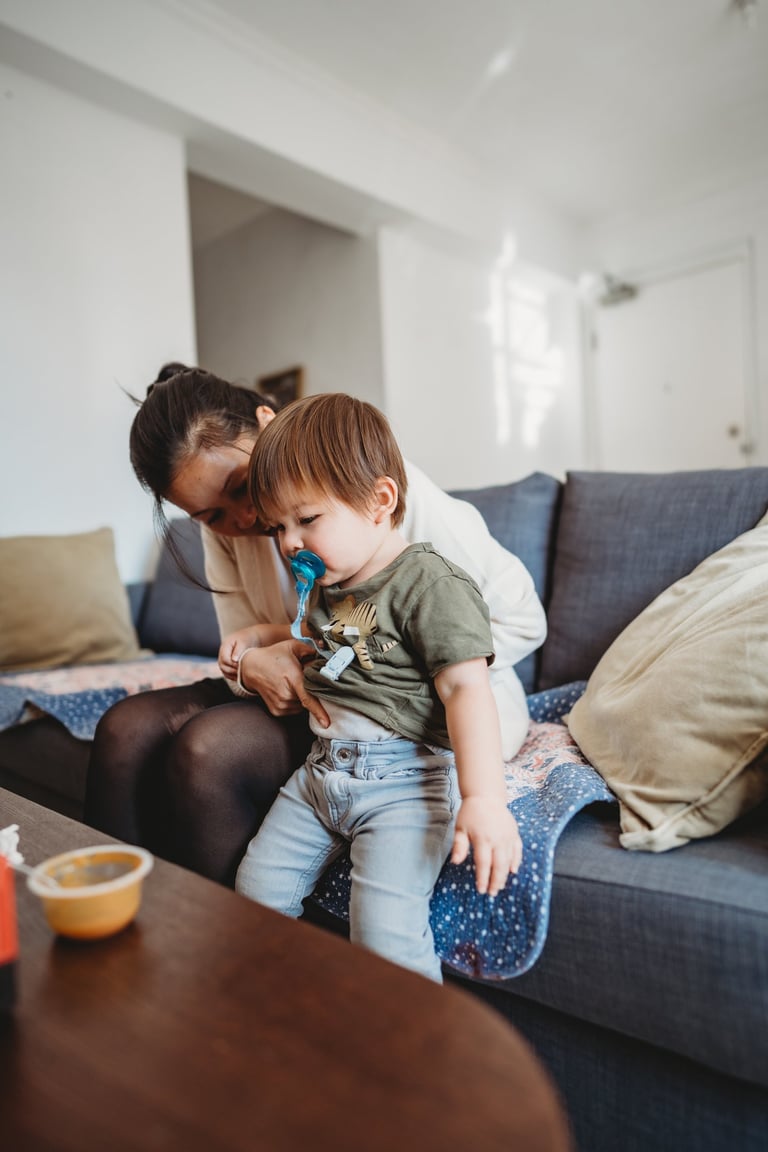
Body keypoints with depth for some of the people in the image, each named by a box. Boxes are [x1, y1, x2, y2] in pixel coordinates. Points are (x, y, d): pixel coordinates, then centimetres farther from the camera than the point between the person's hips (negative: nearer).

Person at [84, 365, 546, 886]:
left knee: (208, 748, -26)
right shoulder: (227, 525, -1)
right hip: (313, 699, 6)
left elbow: (522, 620, -17)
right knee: (128, 728, -12)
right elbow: (242, 644, 3)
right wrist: (252, 663, -23)